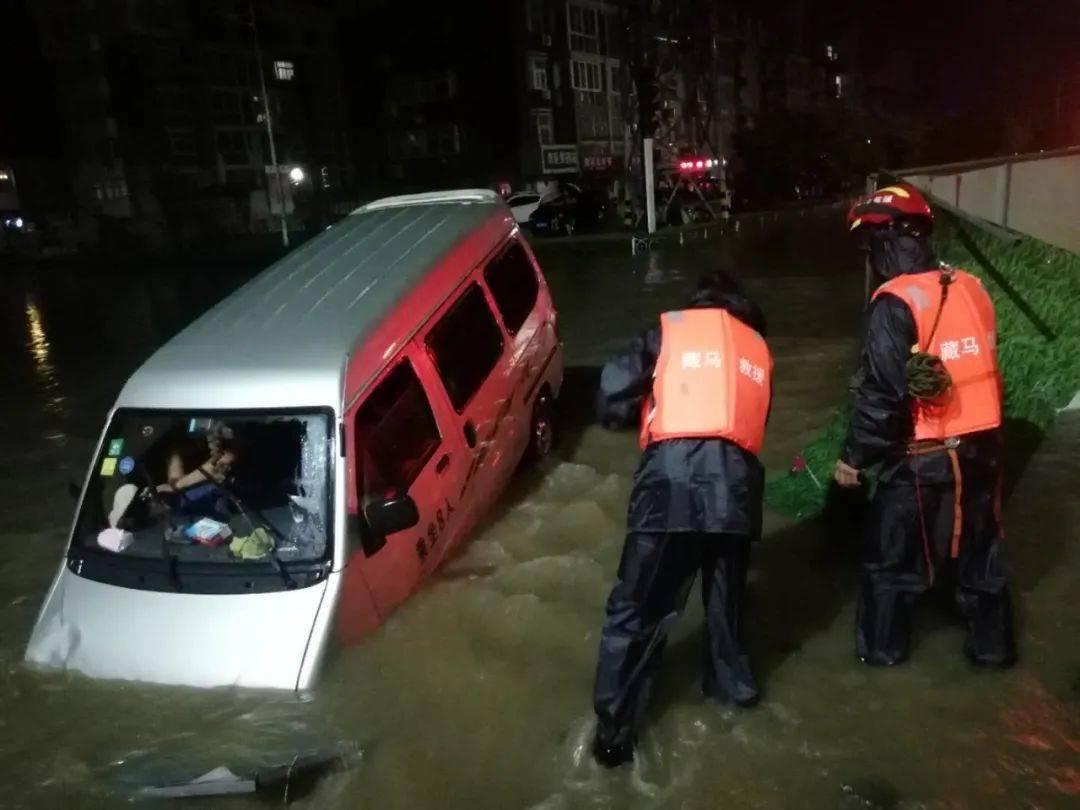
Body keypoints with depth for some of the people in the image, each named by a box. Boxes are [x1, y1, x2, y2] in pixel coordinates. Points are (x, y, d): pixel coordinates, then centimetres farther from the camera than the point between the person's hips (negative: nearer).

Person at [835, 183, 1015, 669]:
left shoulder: (895, 303, -18)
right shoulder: (971, 289, 4)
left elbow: (883, 392, -20)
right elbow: (982, 368, 14)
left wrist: (854, 457, -10)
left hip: (924, 456, -7)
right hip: (982, 445, 7)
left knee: (891, 551, 11)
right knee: (980, 547, 20)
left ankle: (882, 646, 23)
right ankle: (992, 645, 33)